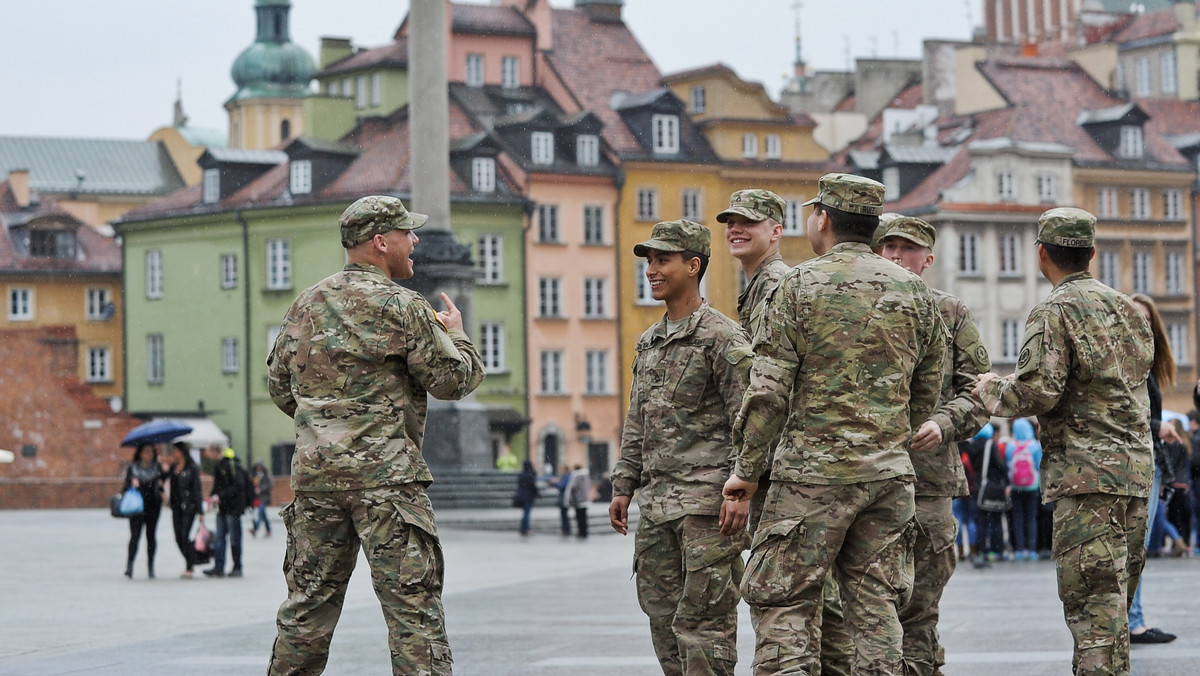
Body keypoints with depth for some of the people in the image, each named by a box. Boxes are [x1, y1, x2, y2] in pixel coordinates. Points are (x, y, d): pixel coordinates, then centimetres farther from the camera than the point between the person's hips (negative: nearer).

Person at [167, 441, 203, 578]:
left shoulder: (192, 467, -4)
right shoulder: (172, 467, 12)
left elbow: (197, 489, -6)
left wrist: (200, 511, -8)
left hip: (189, 506, -6)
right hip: (176, 506, 6)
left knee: (184, 536, -11)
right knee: (178, 538, 4)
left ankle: (189, 567, -1)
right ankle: (191, 563, 20)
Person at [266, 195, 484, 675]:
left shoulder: (305, 305, 13)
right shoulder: (402, 307, -8)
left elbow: (278, 385, 20)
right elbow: (454, 380, -5)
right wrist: (456, 335, 14)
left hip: (314, 469, 6)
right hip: (384, 473, -6)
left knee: (310, 599, 13)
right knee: (413, 602, -6)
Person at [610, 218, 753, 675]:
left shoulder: (722, 337, -6)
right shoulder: (648, 343, 18)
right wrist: (623, 486, 19)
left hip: (706, 499, -8)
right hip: (656, 501, 8)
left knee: (704, 620, -8)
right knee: (661, 613, 9)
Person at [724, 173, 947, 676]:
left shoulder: (800, 286, -6)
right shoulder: (913, 291, 9)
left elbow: (769, 391, -10)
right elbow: (926, 394, 14)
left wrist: (746, 469, -2)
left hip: (813, 471, -5)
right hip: (890, 474, 5)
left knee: (782, 603, 0)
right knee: (877, 608, 8)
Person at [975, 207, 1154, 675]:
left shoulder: (1055, 312, -7)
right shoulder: (1128, 308, 16)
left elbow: (1037, 392, -17)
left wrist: (990, 390, 3)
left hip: (1087, 473, -8)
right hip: (1137, 468, 8)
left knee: (1092, 601, -10)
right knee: (1115, 601, 12)